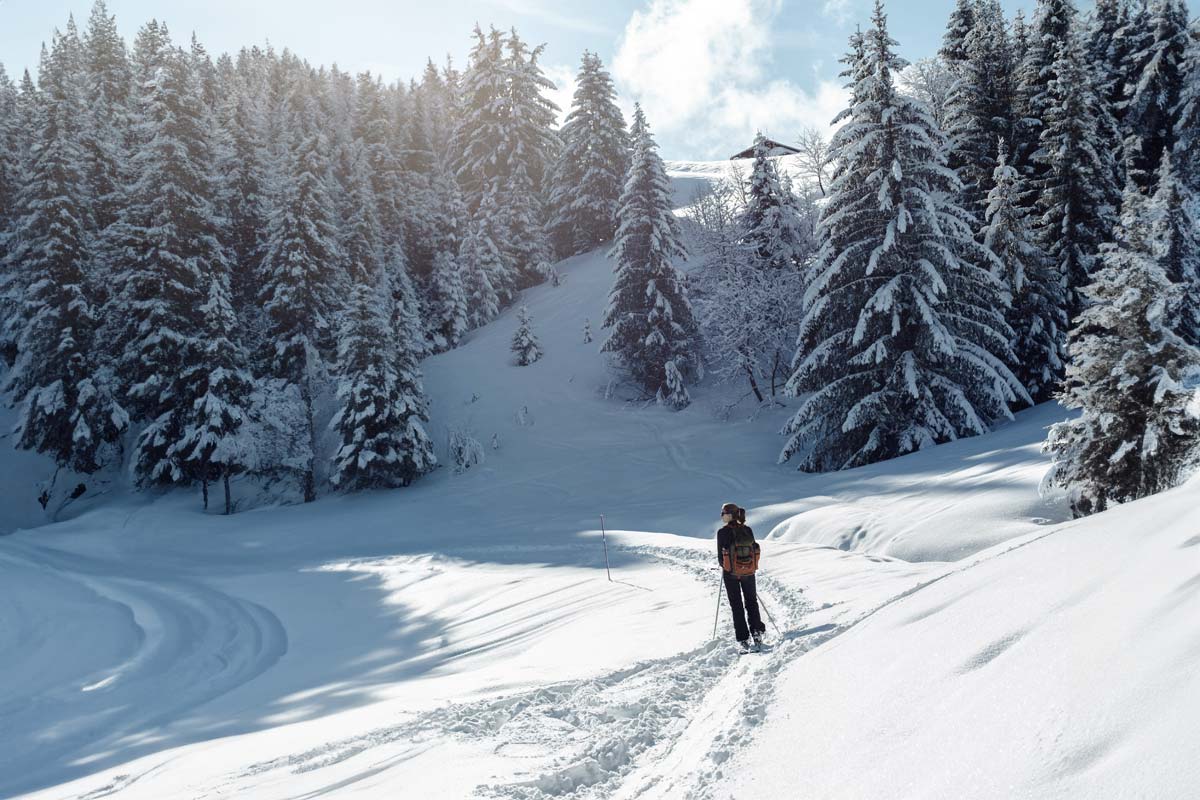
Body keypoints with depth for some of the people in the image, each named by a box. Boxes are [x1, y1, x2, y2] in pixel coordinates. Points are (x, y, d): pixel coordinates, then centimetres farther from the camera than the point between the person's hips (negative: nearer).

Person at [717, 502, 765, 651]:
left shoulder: (722, 532, -15)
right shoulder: (747, 530, -4)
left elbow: (720, 556, -11)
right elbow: (754, 549, 2)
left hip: (730, 573, -3)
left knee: (736, 606, 6)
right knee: (751, 602, 19)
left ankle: (743, 640, 4)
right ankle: (757, 633, 13)